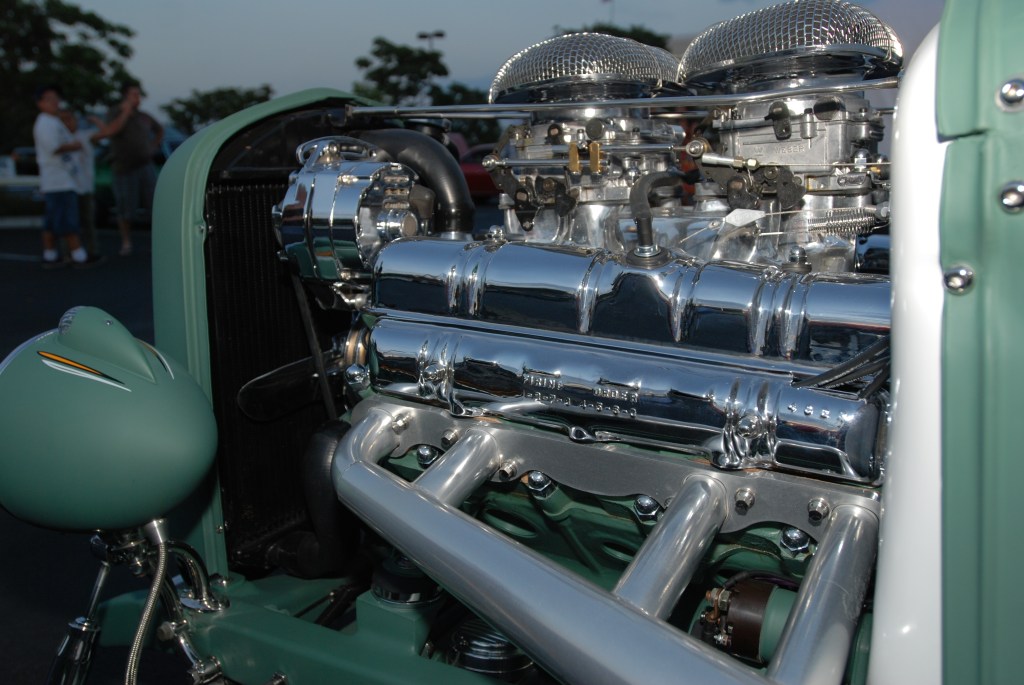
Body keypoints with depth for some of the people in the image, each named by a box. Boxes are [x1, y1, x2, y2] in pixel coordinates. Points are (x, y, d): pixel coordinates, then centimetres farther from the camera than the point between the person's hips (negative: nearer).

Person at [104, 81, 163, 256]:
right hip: (124, 168, -3)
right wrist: (125, 112, -20)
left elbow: (160, 130, 29)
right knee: (126, 210, 0)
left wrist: (154, 147, 14)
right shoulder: (114, 114, -1)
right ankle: (126, 243, 14)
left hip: (145, 167, 3)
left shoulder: (144, 117, 10)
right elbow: (110, 131, -22)